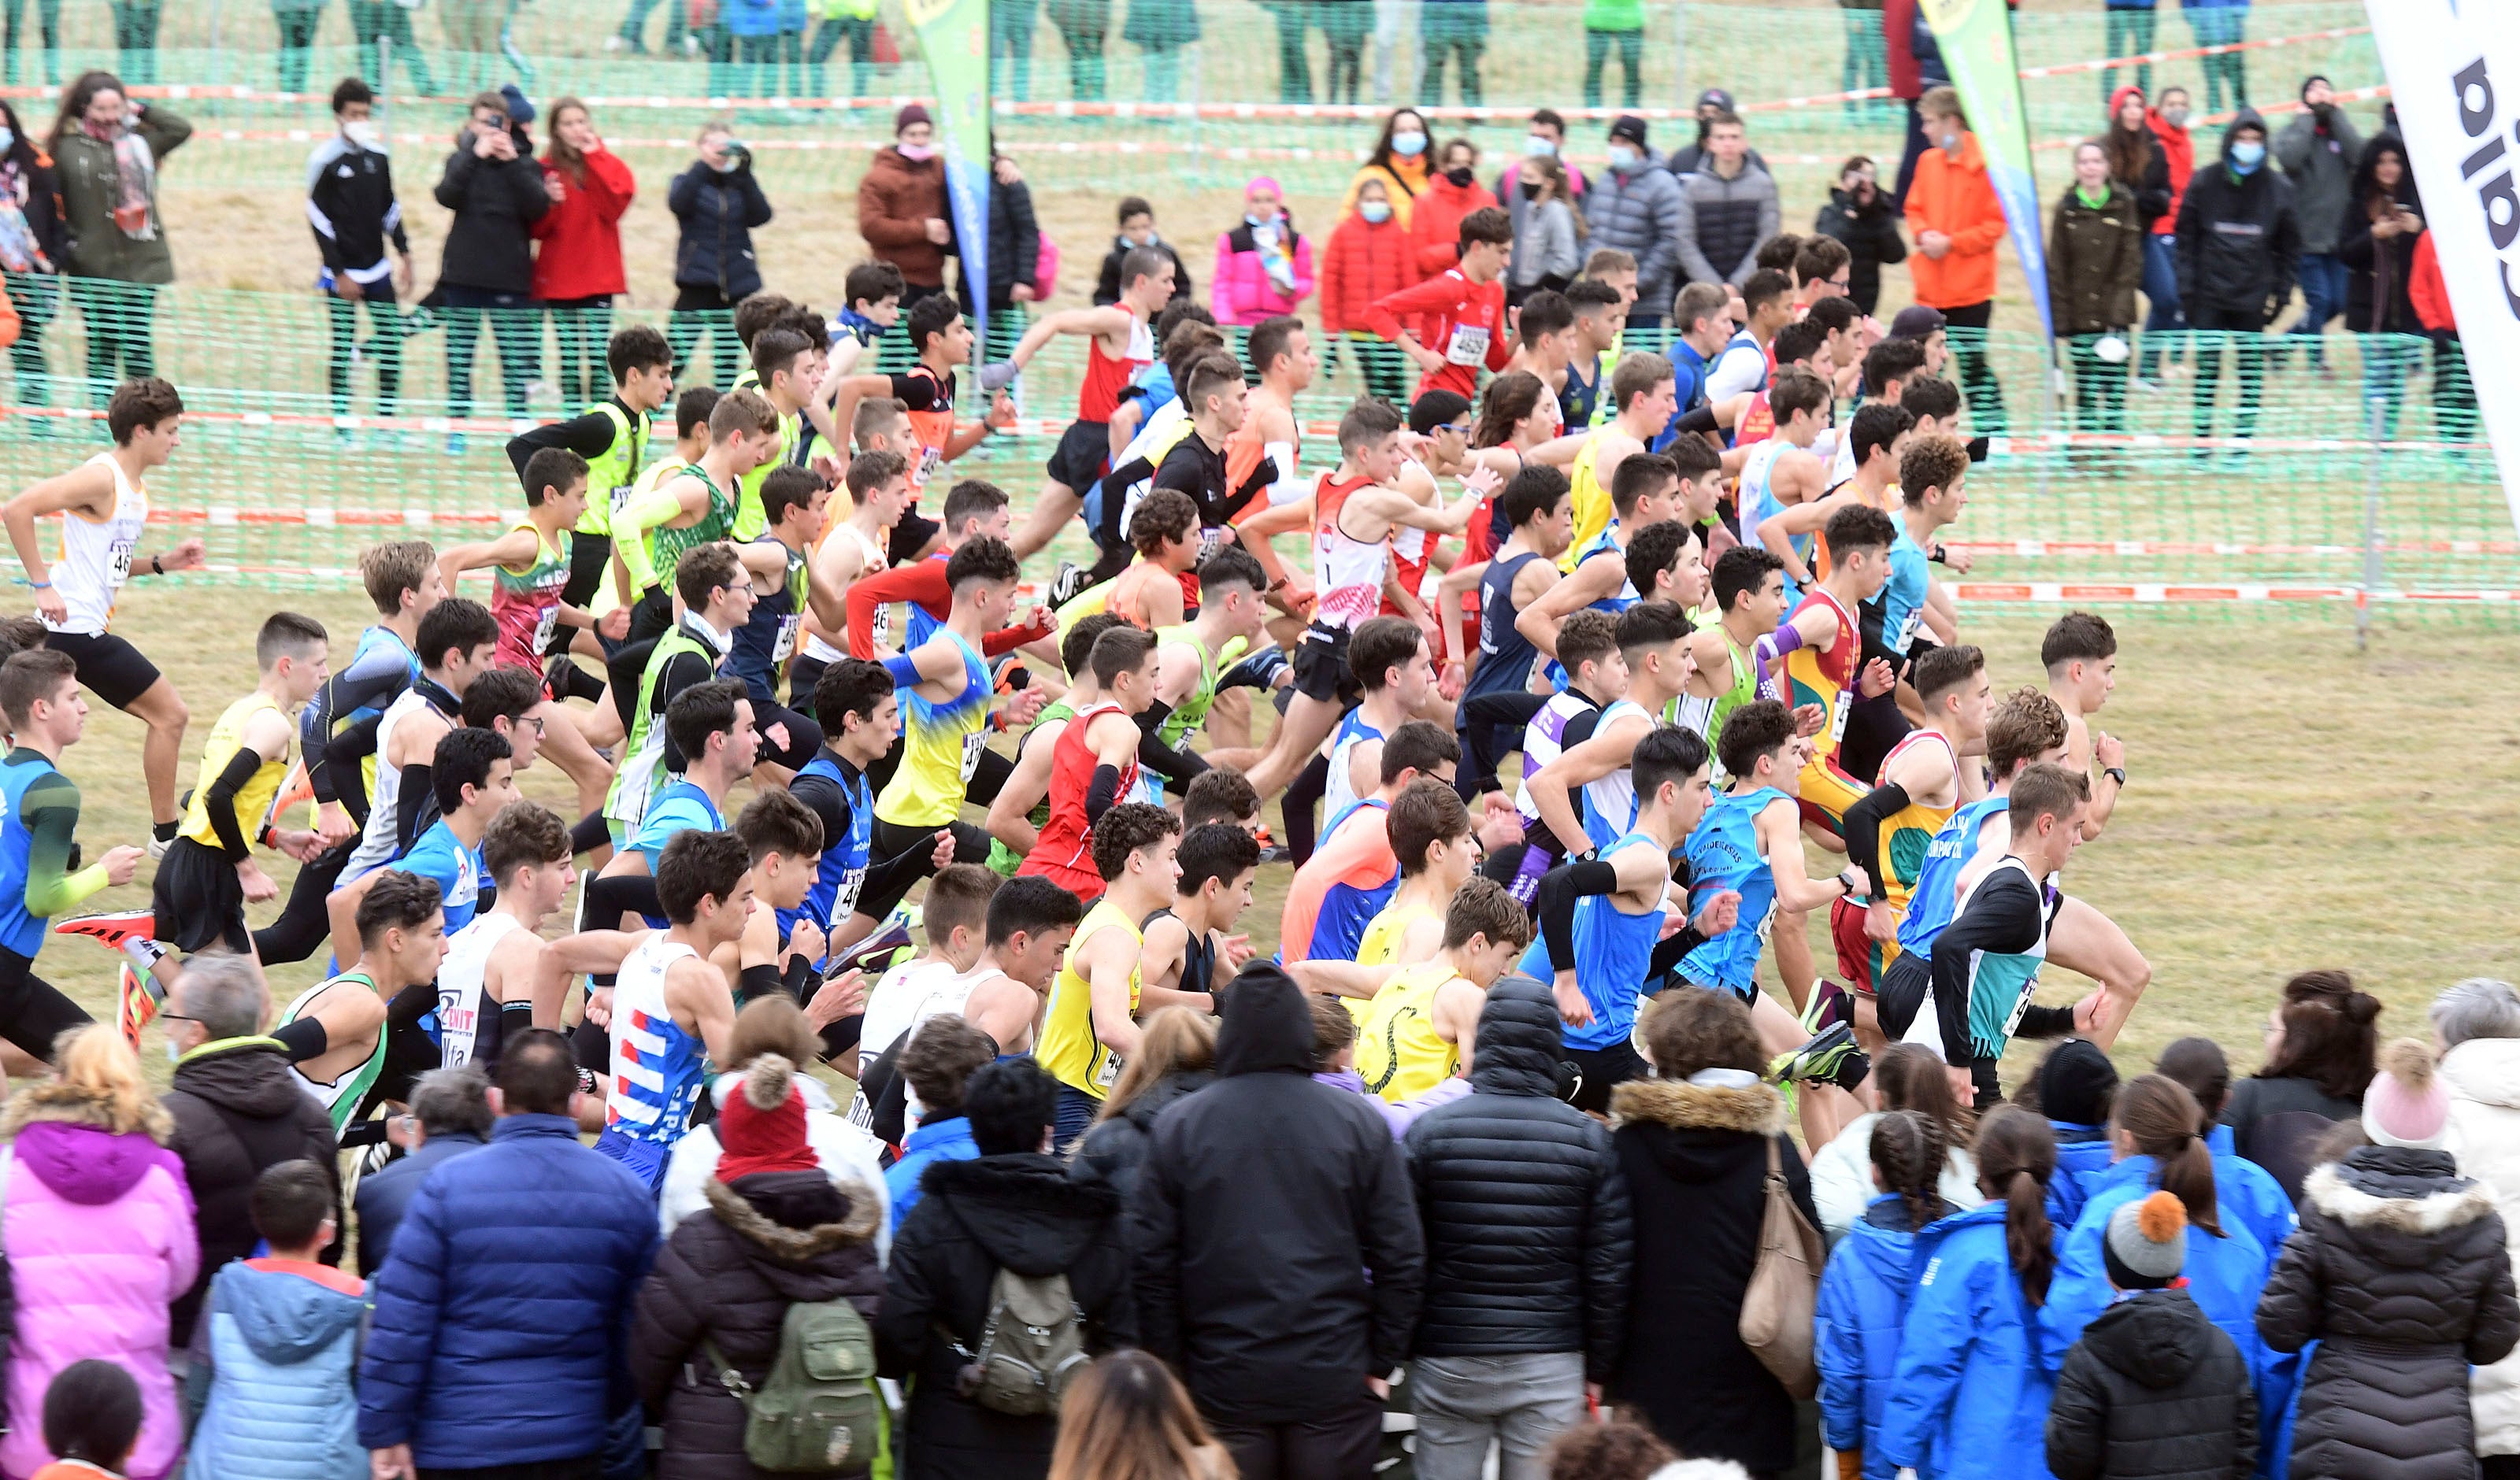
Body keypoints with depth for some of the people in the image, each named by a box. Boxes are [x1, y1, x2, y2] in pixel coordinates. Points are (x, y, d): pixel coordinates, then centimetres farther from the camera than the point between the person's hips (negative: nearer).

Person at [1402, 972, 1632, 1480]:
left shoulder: (1431, 1130, -5)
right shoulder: (1588, 1138, -3)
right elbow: (1610, 1266, -2)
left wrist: (1394, 1352, 7)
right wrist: (1599, 1366, 8)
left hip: (1448, 1361, 0)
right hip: (1552, 1362, 0)